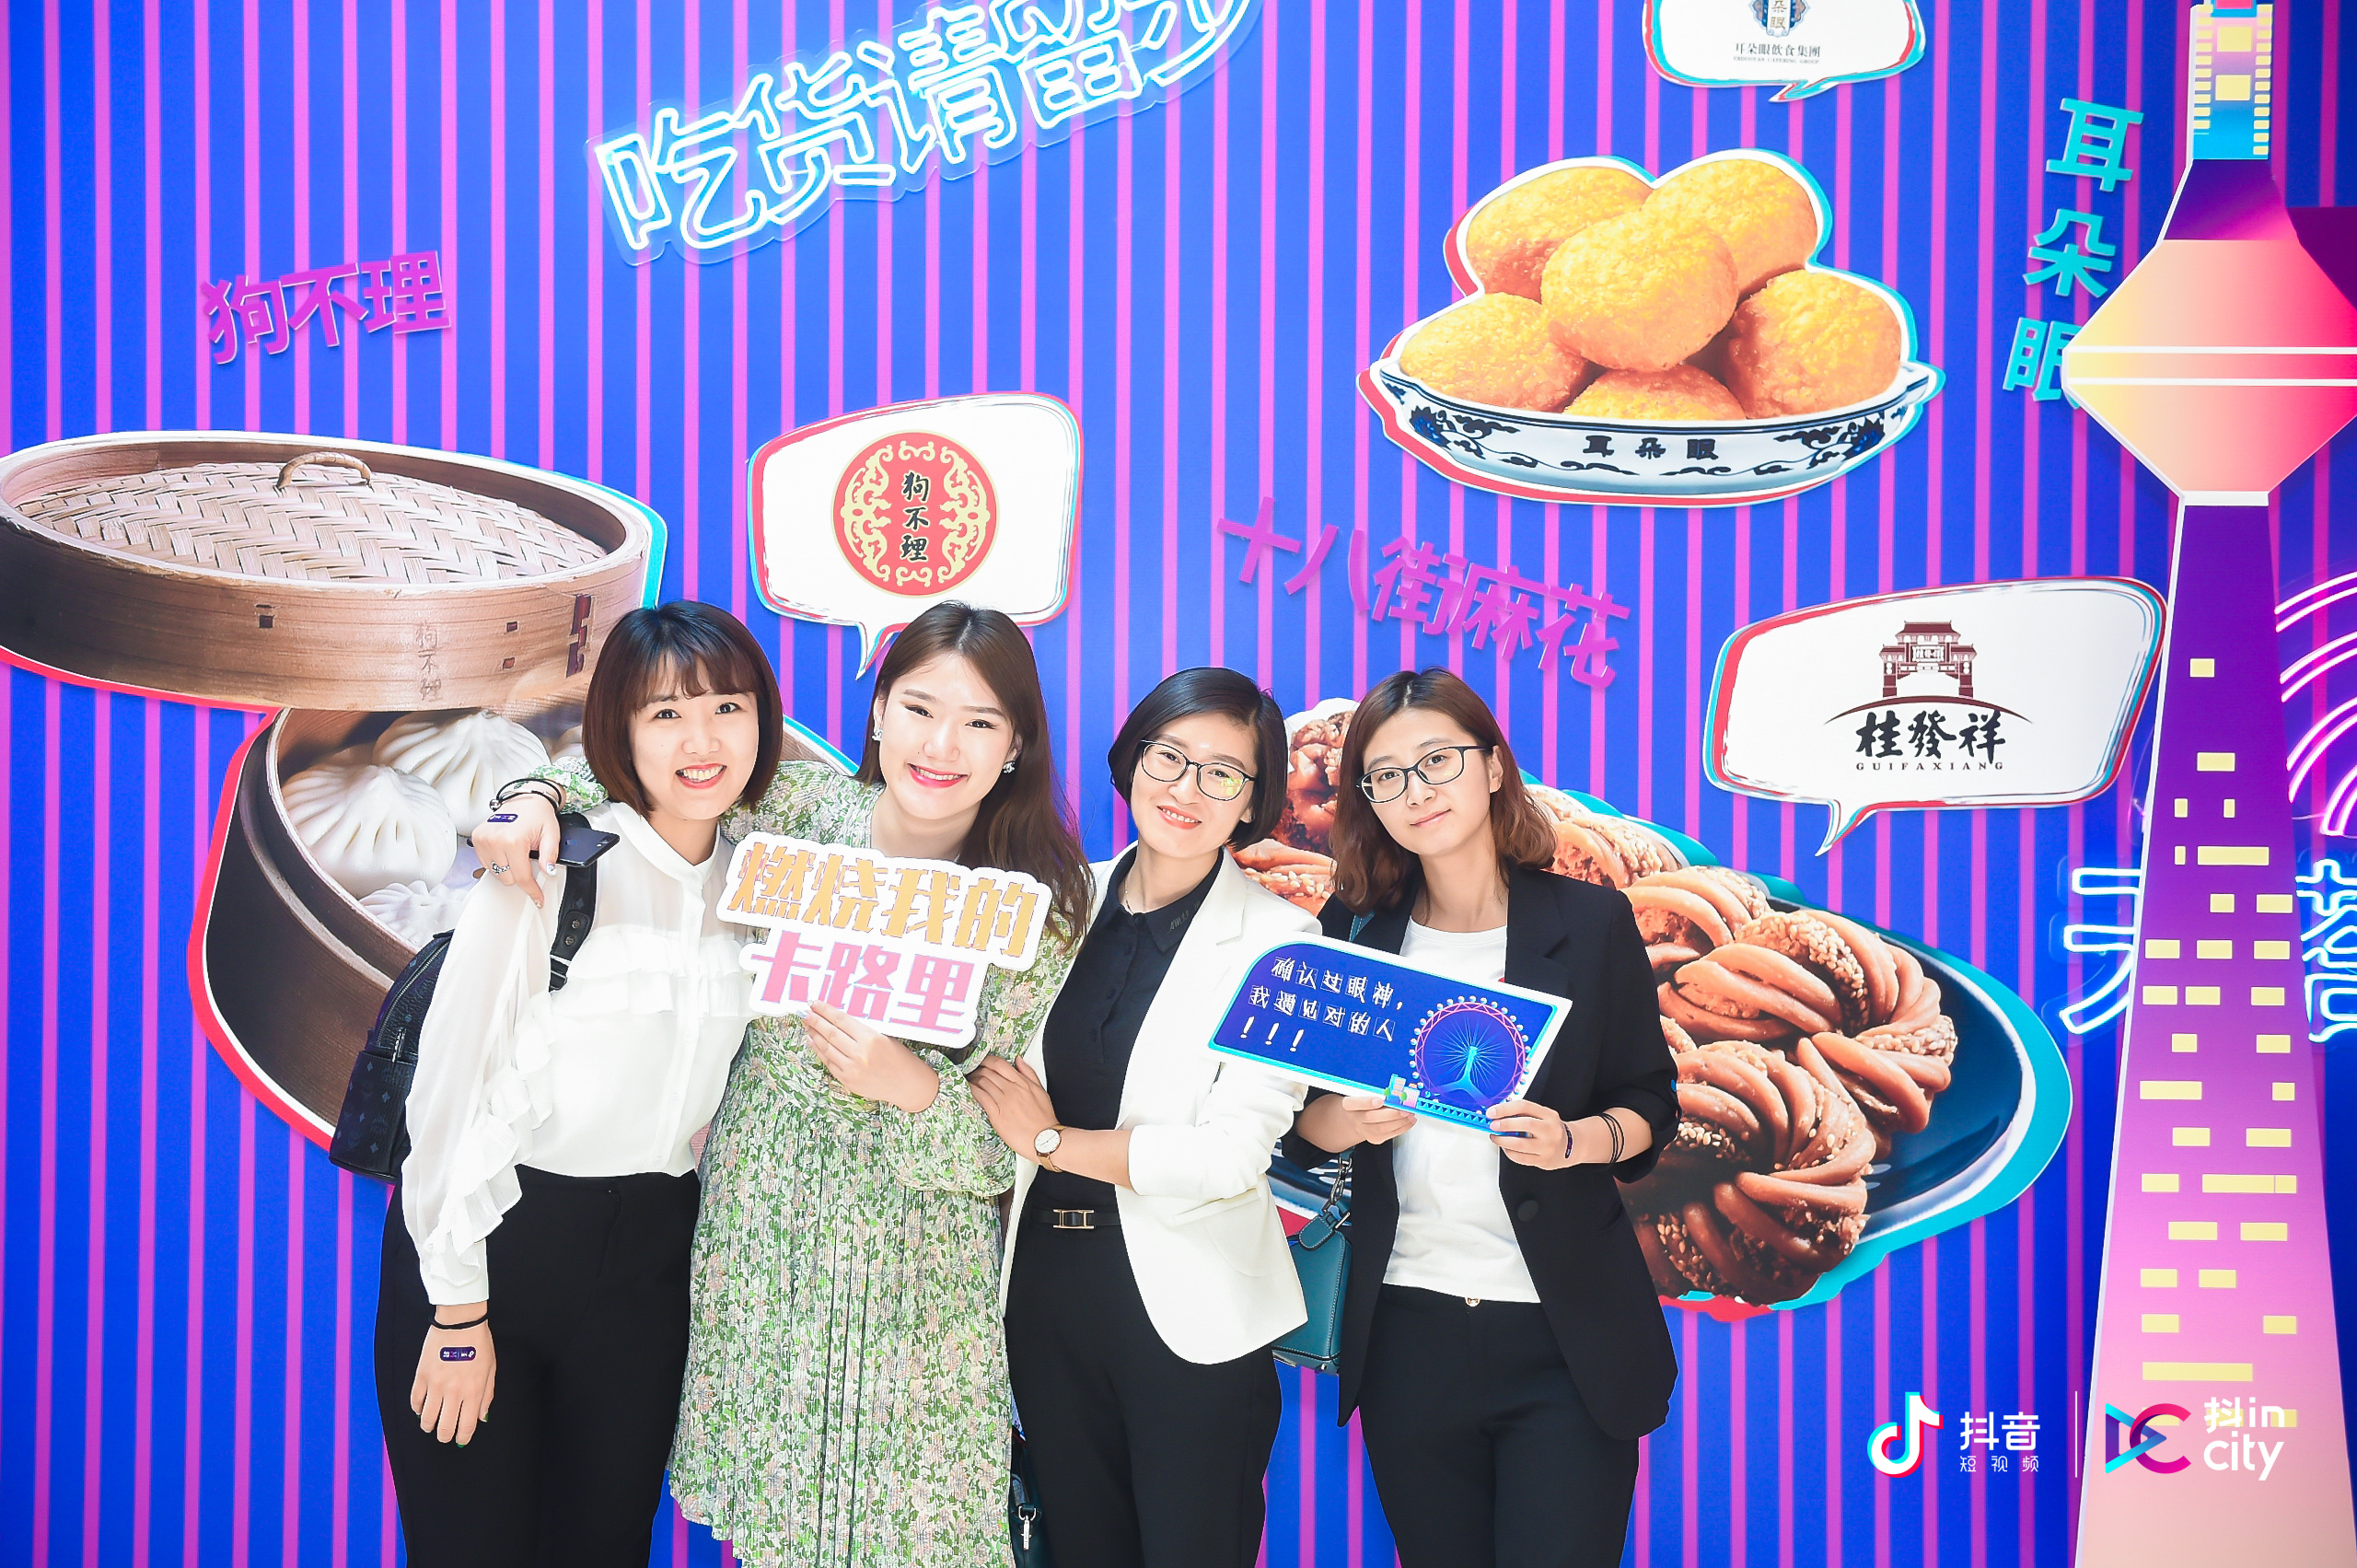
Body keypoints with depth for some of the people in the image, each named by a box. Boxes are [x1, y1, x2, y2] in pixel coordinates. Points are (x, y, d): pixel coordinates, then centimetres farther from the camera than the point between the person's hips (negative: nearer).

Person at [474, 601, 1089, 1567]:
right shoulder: (801, 810, -2)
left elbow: (1007, 1148, -6)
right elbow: (631, 782, 12)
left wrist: (911, 1087, -24)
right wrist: (536, 801, -9)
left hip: (911, 1270, -2)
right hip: (758, 1234, 2)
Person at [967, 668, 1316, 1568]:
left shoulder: (1278, 940, -8)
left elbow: (1231, 1155, -16)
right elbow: (1006, 1082, 18)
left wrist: (1052, 1140, -9)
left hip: (1190, 1312, -4)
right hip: (1047, 1283, 5)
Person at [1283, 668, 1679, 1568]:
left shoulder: (1590, 921, -1)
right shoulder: (1354, 931, 5)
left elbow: (1652, 1103, 3)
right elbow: (1300, 1129, 8)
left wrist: (1573, 1141, -18)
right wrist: (1352, 1119, -15)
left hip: (1564, 1335, -2)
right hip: (1407, 1328, 2)